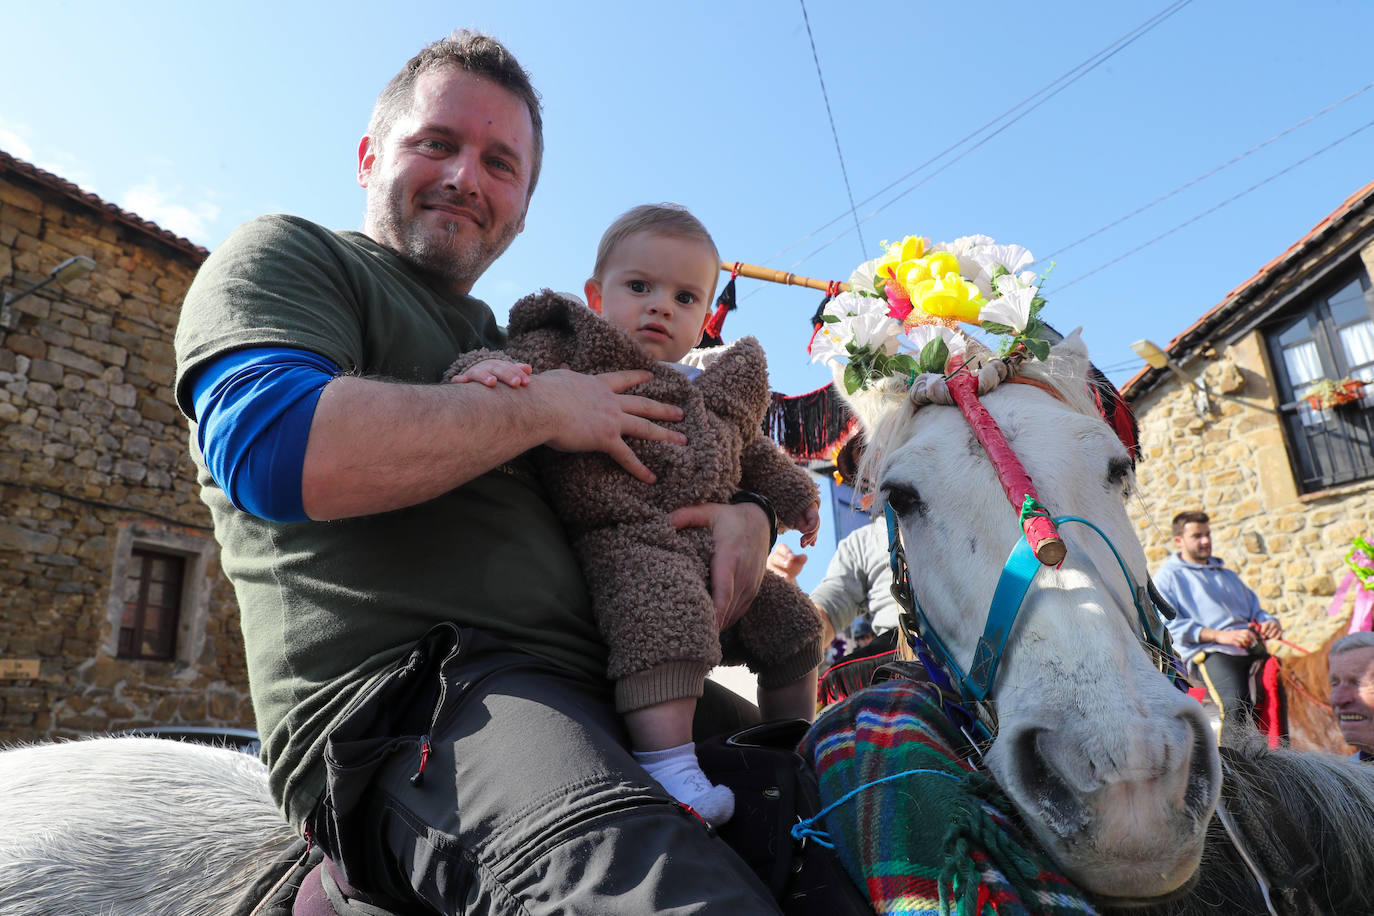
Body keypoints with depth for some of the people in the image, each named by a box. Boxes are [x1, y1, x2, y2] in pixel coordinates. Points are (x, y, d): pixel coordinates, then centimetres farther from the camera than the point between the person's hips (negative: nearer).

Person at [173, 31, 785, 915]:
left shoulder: (514, 344, 28)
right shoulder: (285, 255, 8)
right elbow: (270, 449, -15)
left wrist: (745, 514, 7)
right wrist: (540, 410, -8)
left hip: (608, 692, 8)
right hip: (400, 698, -8)